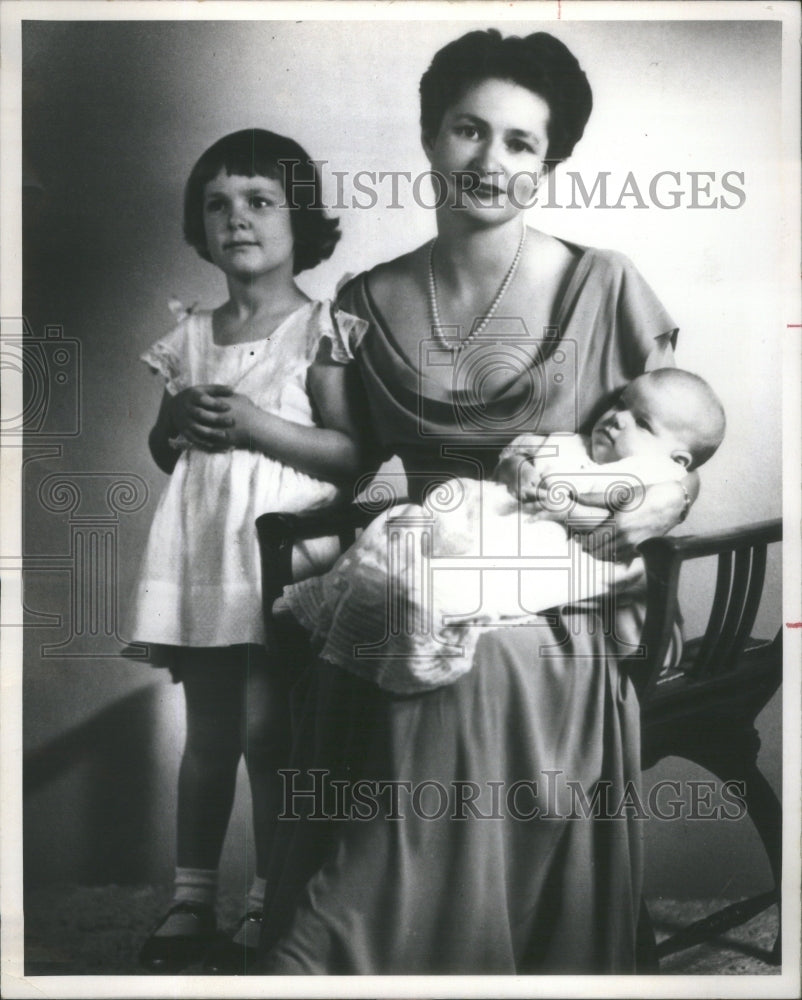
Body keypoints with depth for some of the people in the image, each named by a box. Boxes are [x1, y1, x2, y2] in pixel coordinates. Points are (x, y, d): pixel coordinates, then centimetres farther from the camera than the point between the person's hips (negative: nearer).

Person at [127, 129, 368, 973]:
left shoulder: (318, 329, -3)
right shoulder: (191, 335, 12)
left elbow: (350, 453, -9)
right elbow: (162, 454, 19)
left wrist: (255, 423, -18)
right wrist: (177, 421, -3)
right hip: (200, 545, 5)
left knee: (265, 730, -4)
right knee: (206, 731, 11)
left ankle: (268, 905, 10)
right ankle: (190, 899, 20)